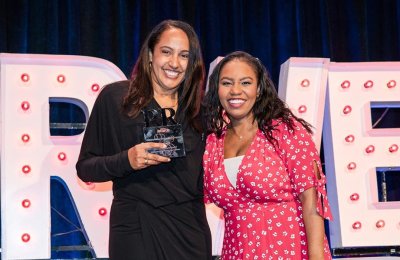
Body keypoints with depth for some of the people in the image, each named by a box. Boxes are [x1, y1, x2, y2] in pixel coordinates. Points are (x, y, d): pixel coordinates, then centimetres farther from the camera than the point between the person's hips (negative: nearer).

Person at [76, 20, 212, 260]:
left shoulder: (197, 107, 8)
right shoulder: (115, 97, -3)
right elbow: (85, 168, -2)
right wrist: (127, 160, -19)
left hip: (191, 230, 4)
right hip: (137, 229, -3)